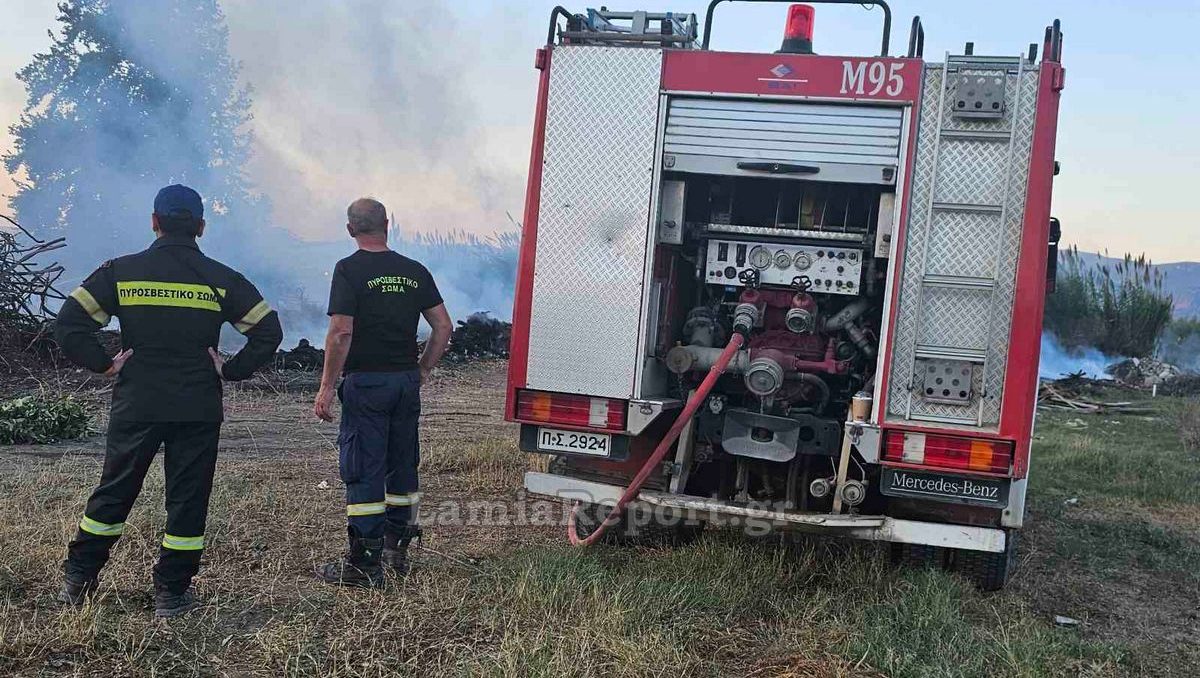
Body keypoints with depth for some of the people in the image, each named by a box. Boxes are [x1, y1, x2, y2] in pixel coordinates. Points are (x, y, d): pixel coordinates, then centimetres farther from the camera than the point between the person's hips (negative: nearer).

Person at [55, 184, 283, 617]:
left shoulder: (121, 271, 0)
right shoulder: (220, 279, 0)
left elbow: (68, 323, -5)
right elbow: (269, 329, -2)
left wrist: (103, 364, 3)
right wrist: (231, 370, 1)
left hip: (135, 406, 1)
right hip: (199, 410, -1)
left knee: (114, 492, 16)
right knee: (188, 499, 7)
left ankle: (78, 580, 24)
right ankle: (171, 592, 11)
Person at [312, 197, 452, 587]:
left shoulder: (350, 270, -8)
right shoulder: (414, 271, 8)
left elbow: (341, 332, -17)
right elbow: (443, 326, 7)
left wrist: (326, 387, -12)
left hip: (366, 383, -5)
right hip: (406, 382, 6)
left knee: (363, 471, -1)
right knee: (402, 466, 15)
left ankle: (365, 564, 1)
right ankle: (397, 551, 26)